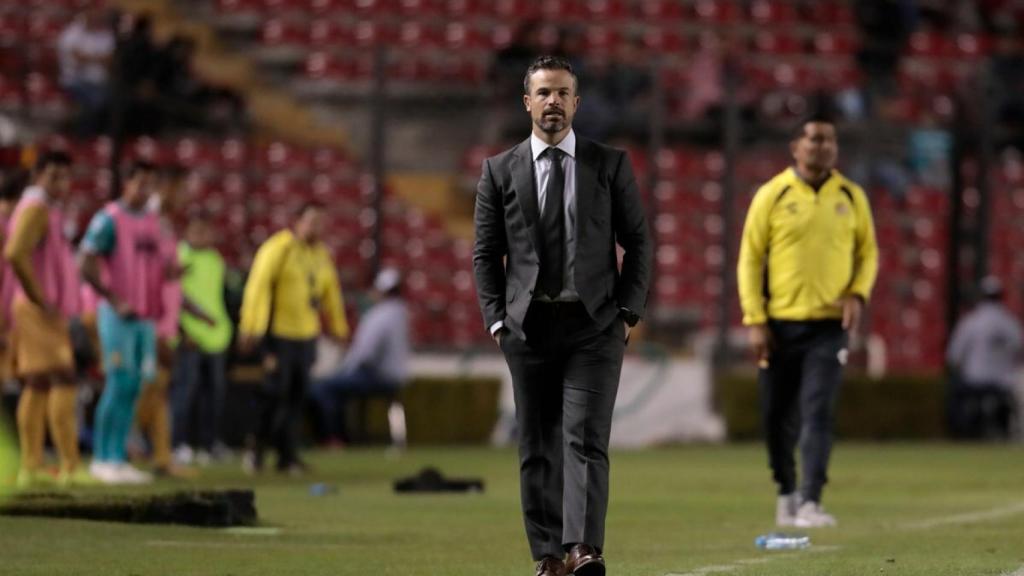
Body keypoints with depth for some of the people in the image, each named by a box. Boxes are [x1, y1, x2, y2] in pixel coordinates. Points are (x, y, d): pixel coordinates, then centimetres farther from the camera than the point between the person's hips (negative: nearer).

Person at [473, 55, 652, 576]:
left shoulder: (610, 165, 5)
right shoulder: (500, 171, 6)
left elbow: (638, 242, 6)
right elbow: (486, 253, 8)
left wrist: (628, 312, -2)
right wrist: (496, 318, -1)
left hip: (594, 323, -2)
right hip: (527, 325, 2)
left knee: (585, 437, -13)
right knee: (537, 447, 4)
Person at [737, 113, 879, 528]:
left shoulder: (851, 197, 5)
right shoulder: (772, 195, -1)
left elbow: (868, 251, 15)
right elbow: (750, 258, 0)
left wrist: (858, 294, -4)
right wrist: (755, 320, -6)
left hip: (829, 323, 0)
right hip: (780, 323, 0)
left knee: (818, 412, -13)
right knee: (778, 414, 6)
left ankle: (810, 502, -17)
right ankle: (786, 491, 26)